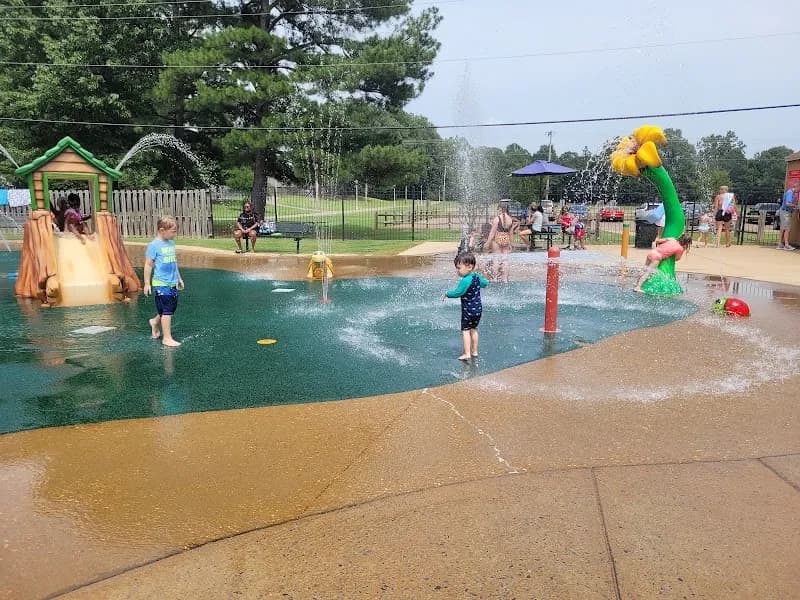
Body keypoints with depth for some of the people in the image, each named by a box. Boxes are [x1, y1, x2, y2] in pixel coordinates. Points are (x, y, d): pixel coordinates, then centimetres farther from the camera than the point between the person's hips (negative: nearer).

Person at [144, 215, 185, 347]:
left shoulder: (171, 243, 11)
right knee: (167, 310, -4)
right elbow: (148, 265, -9)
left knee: (171, 308, 14)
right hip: (161, 284, -7)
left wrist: (179, 278, 25)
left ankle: (155, 322, 40)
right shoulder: (154, 245, -11)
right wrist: (147, 283, -8)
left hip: (172, 283, 7)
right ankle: (167, 338, 5)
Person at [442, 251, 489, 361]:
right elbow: (485, 283, 21)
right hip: (478, 309, 8)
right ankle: (474, 351, 24)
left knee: (465, 330, -1)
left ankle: (467, 353, -3)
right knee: (474, 329, 18)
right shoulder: (477, 277, 3)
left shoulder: (466, 280, -22)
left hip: (468, 310, -8)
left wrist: (447, 293, -8)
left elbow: (457, 293, -24)